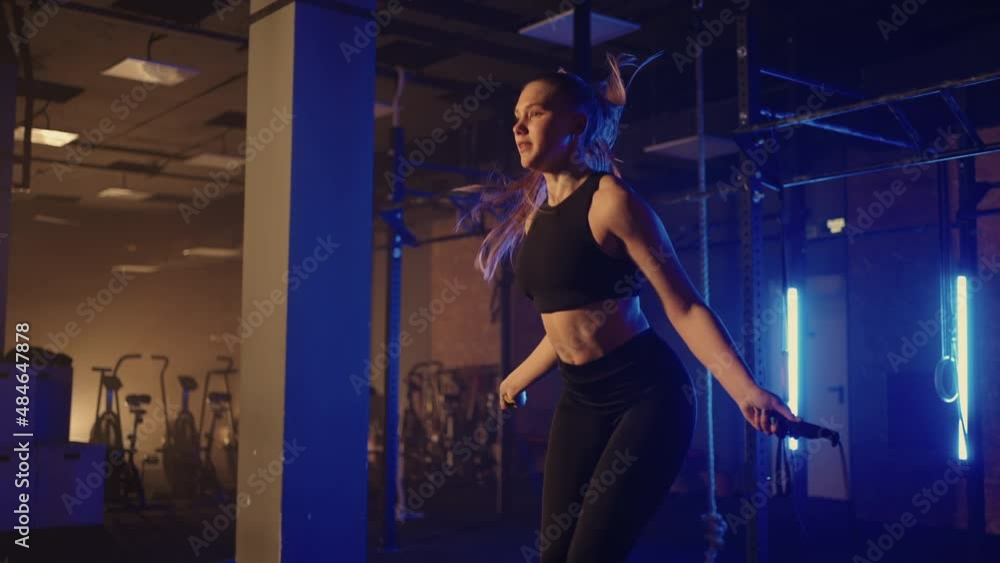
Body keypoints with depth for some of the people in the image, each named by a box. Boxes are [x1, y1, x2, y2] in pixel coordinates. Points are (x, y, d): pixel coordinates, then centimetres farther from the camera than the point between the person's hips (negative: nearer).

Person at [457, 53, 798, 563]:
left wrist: (745, 391, -27)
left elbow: (684, 308, -15)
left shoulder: (610, 201, -12)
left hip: (647, 395, -7)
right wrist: (517, 380, 35)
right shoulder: (532, 216, 10)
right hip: (580, 399, 7)